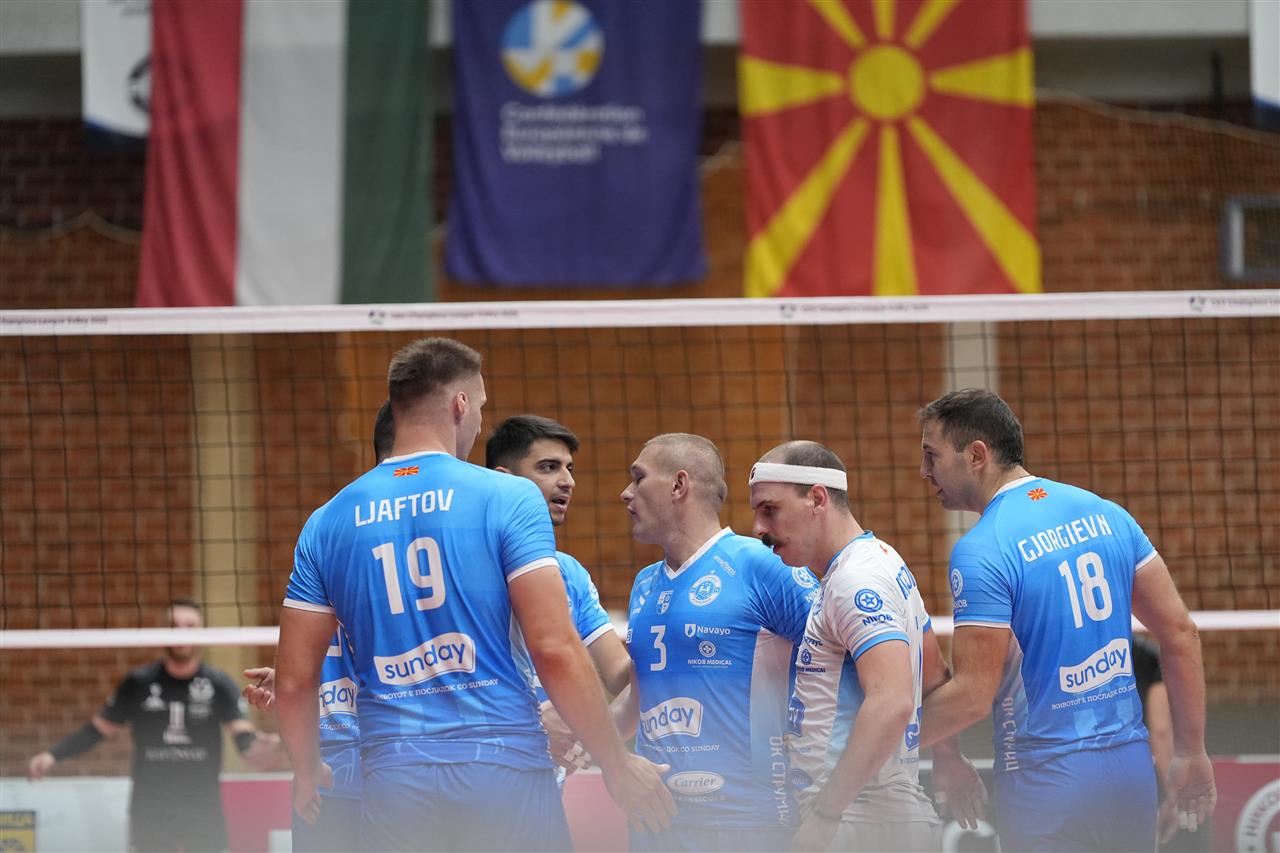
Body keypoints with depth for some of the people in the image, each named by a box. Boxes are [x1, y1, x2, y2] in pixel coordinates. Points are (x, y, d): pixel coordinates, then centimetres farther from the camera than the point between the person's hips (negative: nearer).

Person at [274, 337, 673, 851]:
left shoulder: (328, 524, 8)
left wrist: (307, 774, 26)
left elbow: (294, 681, 9)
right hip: (505, 768, -3)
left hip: (394, 781, 3)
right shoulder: (508, 497, -4)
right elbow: (555, 650, -10)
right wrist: (617, 765, 0)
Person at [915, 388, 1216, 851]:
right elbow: (1181, 632, 7)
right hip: (1131, 773, 6)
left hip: (1048, 785, -6)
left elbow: (973, 695, -17)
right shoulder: (1104, 514, 6)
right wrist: (1190, 752, 13)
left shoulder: (980, 552, -14)